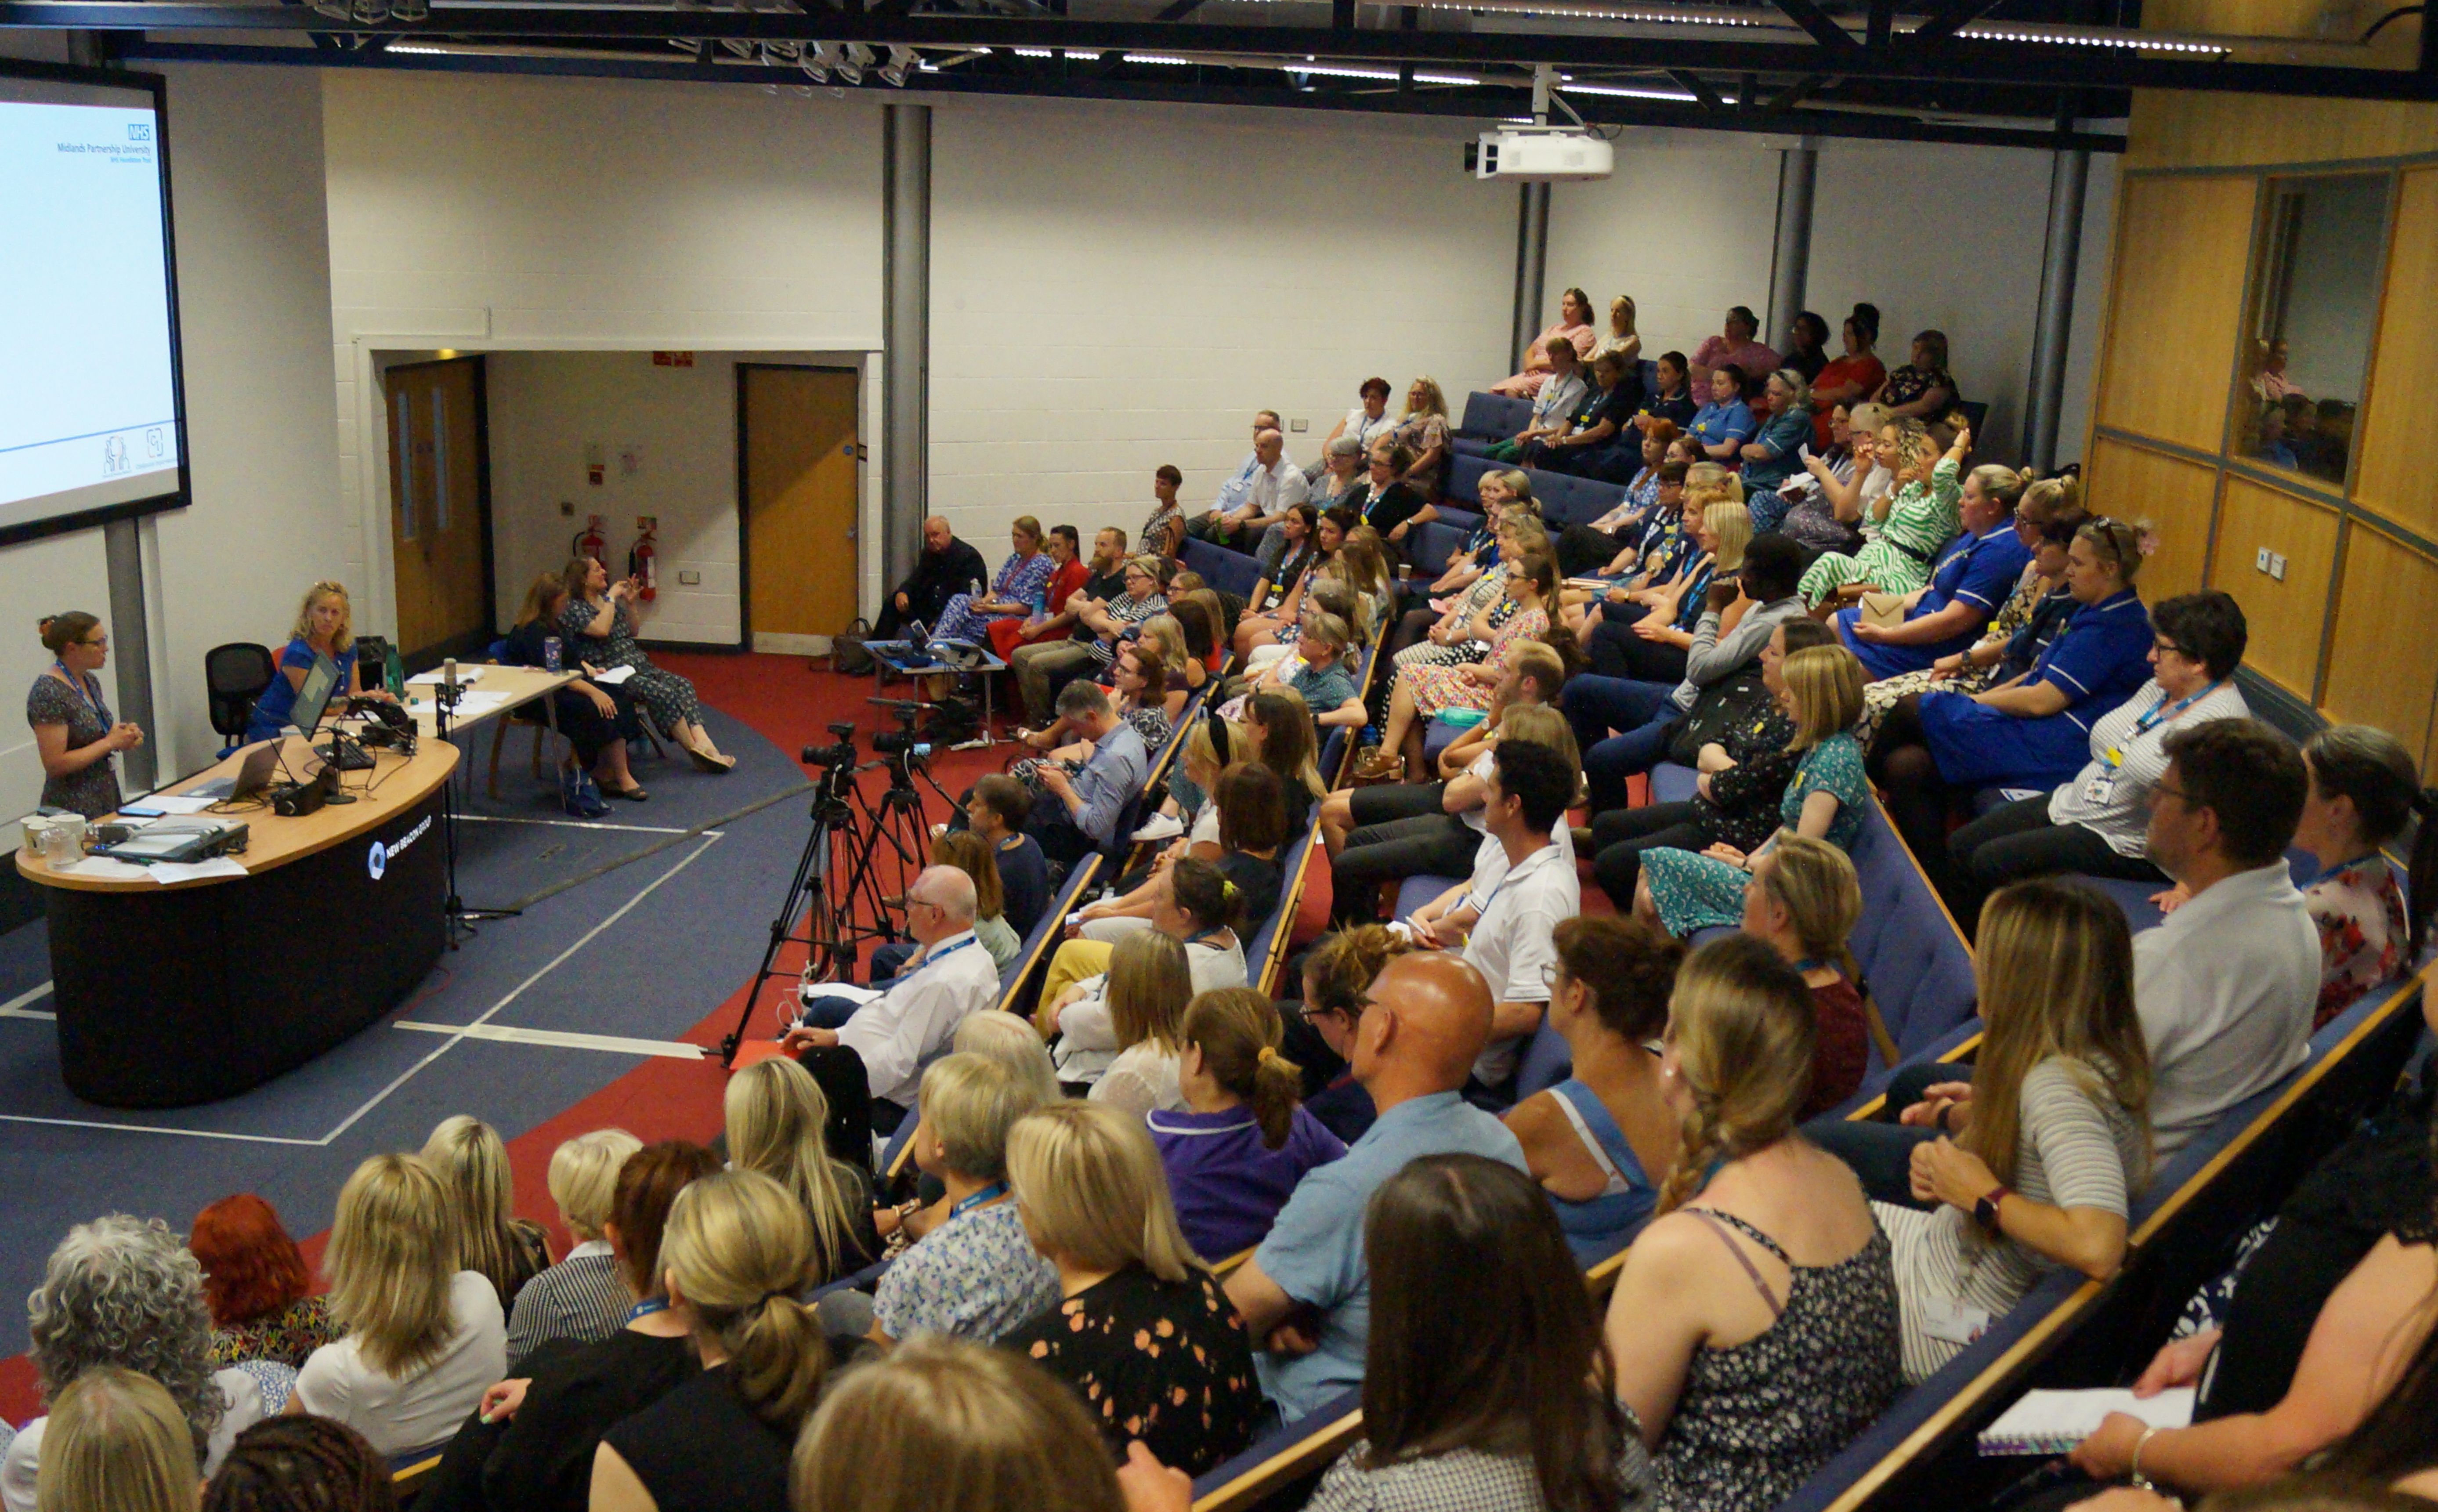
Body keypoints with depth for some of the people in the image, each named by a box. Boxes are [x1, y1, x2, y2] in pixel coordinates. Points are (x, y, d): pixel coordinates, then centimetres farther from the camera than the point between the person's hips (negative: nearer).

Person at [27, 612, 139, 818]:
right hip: (73, 807, -8)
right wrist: (111, 742, -16)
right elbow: (55, 764, -21)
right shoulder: (47, 693, -17)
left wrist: (124, 735, 1)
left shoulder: (90, 681, 8)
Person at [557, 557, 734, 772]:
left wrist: (630, 604, 11)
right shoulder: (573, 608, -4)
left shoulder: (609, 599, 19)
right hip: (610, 672, -8)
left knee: (683, 685, -15)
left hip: (638, 665, 8)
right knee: (661, 692, -29)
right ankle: (695, 751, -25)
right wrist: (611, 599, -9)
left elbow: (632, 632, 25)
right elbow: (601, 629, -21)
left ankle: (704, 744, -33)